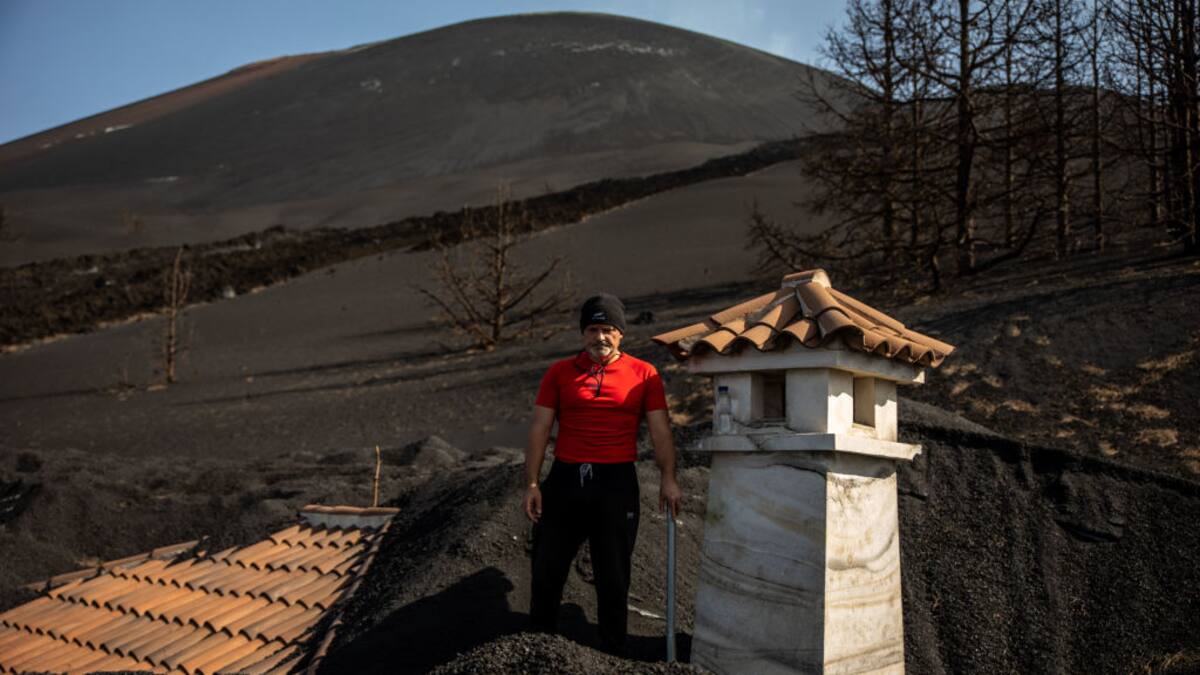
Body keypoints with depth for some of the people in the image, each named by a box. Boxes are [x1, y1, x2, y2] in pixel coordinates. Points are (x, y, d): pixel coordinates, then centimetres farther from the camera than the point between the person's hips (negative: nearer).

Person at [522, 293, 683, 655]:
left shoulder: (644, 374, 3)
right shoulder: (559, 373, 6)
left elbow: (660, 432, 0)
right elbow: (539, 430, 3)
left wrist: (668, 479, -11)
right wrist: (532, 483, -4)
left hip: (617, 482, -1)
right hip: (565, 479, 2)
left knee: (613, 577, 6)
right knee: (547, 569, 8)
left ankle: (612, 652, 18)